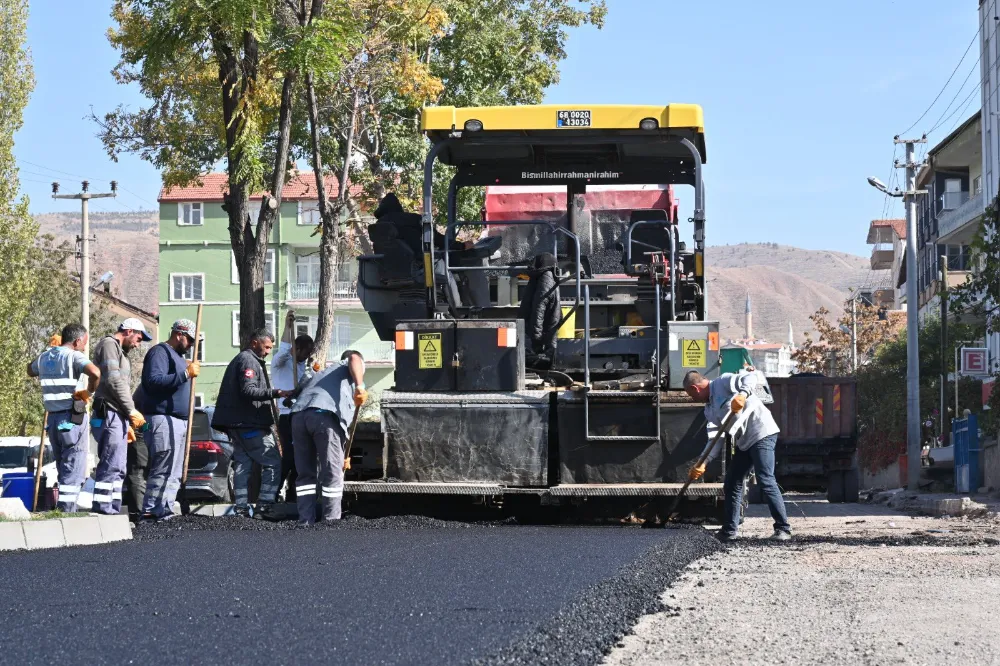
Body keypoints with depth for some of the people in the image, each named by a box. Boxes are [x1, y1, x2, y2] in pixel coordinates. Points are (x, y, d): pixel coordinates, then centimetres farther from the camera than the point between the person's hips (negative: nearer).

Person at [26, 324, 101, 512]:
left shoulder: (45, 357, 12)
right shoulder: (73, 356, -10)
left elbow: (31, 370, 36)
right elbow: (95, 372, -30)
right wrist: (89, 391, -13)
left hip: (53, 417, 7)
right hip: (72, 418, -7)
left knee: (63, 469, 17)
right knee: (74, 470, -5)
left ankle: (64, 510, 18)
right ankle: (67, 512, -11)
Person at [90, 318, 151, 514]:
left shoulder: (120, 352, 26)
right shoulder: (109, 344, -4)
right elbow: (113, 380, -15)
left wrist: (127, 423, 24)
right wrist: (131, 410, -13)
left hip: (117, 417, 10)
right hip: (109, 415, -10)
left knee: (116, 468, 9)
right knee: (111, 466, -15)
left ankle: (112, 510, 10)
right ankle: (102, 509, -19)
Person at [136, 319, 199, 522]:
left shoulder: (177, 355, 24)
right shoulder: (160, 352, -7)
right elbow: (153, 381, -22)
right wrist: (186, 373, -24)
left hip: (179, 421, 10)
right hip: (163, 419, -10)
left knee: (174, 474, 9)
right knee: (163, 470, -14)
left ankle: (165, 511, 11)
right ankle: (150, 512, -14)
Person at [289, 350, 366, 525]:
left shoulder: (318, 375, 44)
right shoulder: (348, 367, 28)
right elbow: (354, 358, 1)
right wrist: (360, 386, -17)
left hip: (299, 415, 6)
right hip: (325, 415, -6)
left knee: (306, 474, 13)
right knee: (332, 474, 1)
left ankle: (305, 523, 10)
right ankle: (331, 524, 1)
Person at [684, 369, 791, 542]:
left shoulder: (723, 382, -4)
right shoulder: (710, 411, 18)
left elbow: (750, 377, -18)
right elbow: (716, 438, 12)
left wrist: (743, 394, -37)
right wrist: (703, 463, 1)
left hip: (762, 434, -10)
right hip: (744, 443, 10)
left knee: (766, 481, -15)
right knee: (732, 484, 11)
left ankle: (783, 528, -11)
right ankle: (729, 531, 19)